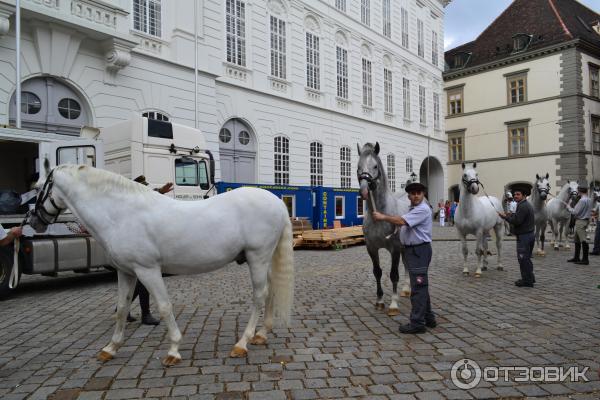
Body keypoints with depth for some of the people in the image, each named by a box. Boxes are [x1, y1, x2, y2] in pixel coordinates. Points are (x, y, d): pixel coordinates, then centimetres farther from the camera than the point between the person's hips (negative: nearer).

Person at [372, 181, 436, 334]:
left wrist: (383, 217, -14)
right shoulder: (413, 209, 16)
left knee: (418, 287, -7)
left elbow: (401, 221, -24)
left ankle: (417, 323, -2)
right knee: (420, 286, 16)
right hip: (411, 250, 10)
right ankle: (428, 318, 26)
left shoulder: (422, 209, -16)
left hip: (419, 251, -10)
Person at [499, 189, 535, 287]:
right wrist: (511, 214, 9)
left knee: (523, 258, -2)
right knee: (526, 258, 21)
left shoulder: (522, 206, -20)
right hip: (530, 234, 11)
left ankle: (527, 281, 6)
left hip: (523, 236, -11)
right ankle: (530, 278, 32)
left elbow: (517, 221, -25)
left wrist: (505, 216, -14)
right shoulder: (527, 204, 14)